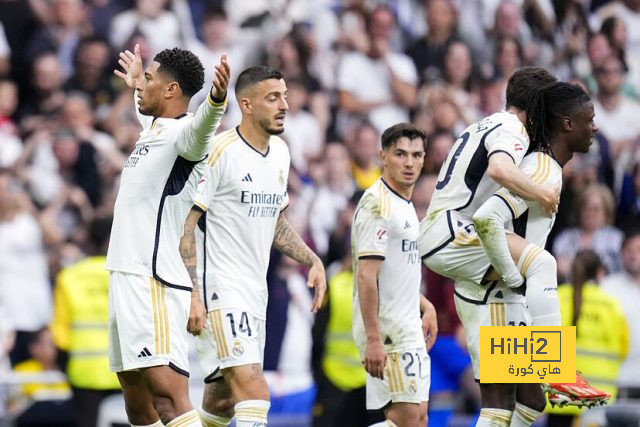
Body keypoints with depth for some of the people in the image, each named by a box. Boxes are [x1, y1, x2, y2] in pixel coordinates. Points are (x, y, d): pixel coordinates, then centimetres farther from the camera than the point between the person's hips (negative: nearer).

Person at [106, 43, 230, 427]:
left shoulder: (182, 131, -12)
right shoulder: (153, 129, 17)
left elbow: (198, 127, -38)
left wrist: (217, 99, -59)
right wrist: (135, 83, 62)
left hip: (155, 284, -10)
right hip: (127, 277, 10)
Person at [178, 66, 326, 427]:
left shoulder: (281, 153, 11)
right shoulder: (218, 152, -13)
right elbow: (184, 226, -14)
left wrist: (312, 261, 13)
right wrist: (191, 295, -20)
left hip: (256, 290, 8)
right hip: (221, 289, -8)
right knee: (254, 391, -20)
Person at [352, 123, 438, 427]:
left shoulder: (404, 205, 16)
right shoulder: (378, 204, -14)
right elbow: (366, 277, -21)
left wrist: (426, 307, 20)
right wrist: (373, 340, -25)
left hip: (407, 329, 10)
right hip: (386, 330, -10)